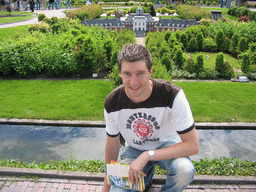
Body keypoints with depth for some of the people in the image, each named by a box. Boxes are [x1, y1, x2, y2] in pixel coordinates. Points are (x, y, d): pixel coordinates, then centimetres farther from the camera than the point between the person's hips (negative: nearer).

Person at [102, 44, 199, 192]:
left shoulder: (173, 95, -29)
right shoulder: (112, 103, -20)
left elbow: (193, 145, -27)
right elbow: (112, 144, -3)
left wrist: (148, 155, -34)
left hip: (167, 145, -2)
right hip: (134, 149, 2)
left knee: (184, 170, -34)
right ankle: (146, 175, 16)